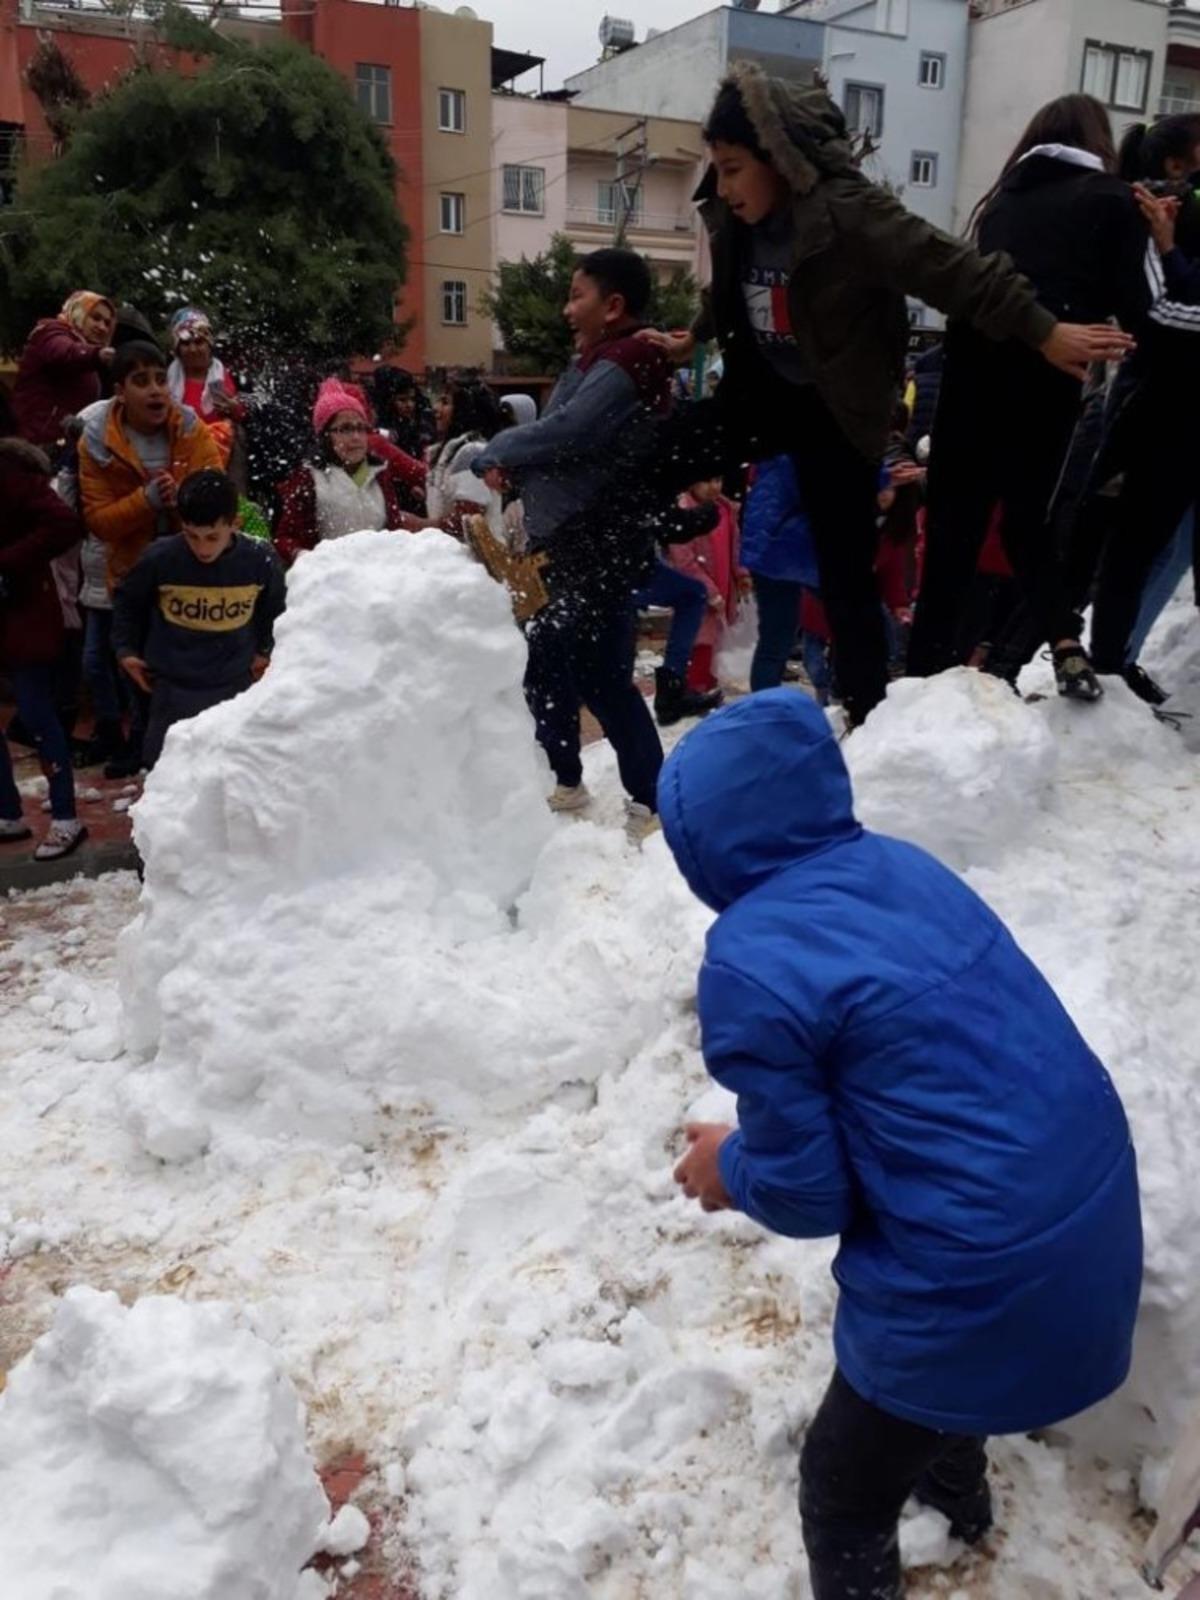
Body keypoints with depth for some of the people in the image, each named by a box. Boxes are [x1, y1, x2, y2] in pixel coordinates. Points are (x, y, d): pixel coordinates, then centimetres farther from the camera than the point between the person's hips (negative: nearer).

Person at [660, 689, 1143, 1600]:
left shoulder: (750, 964, -23)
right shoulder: (903, 866, 0)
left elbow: (805, 1195, -14)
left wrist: (732, 1168, 7)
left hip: (986, 1289, -8)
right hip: (1096, 1226, 8)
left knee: (842, 1498, 21)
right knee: (927, 1379, 40)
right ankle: (957, 1498, 69)